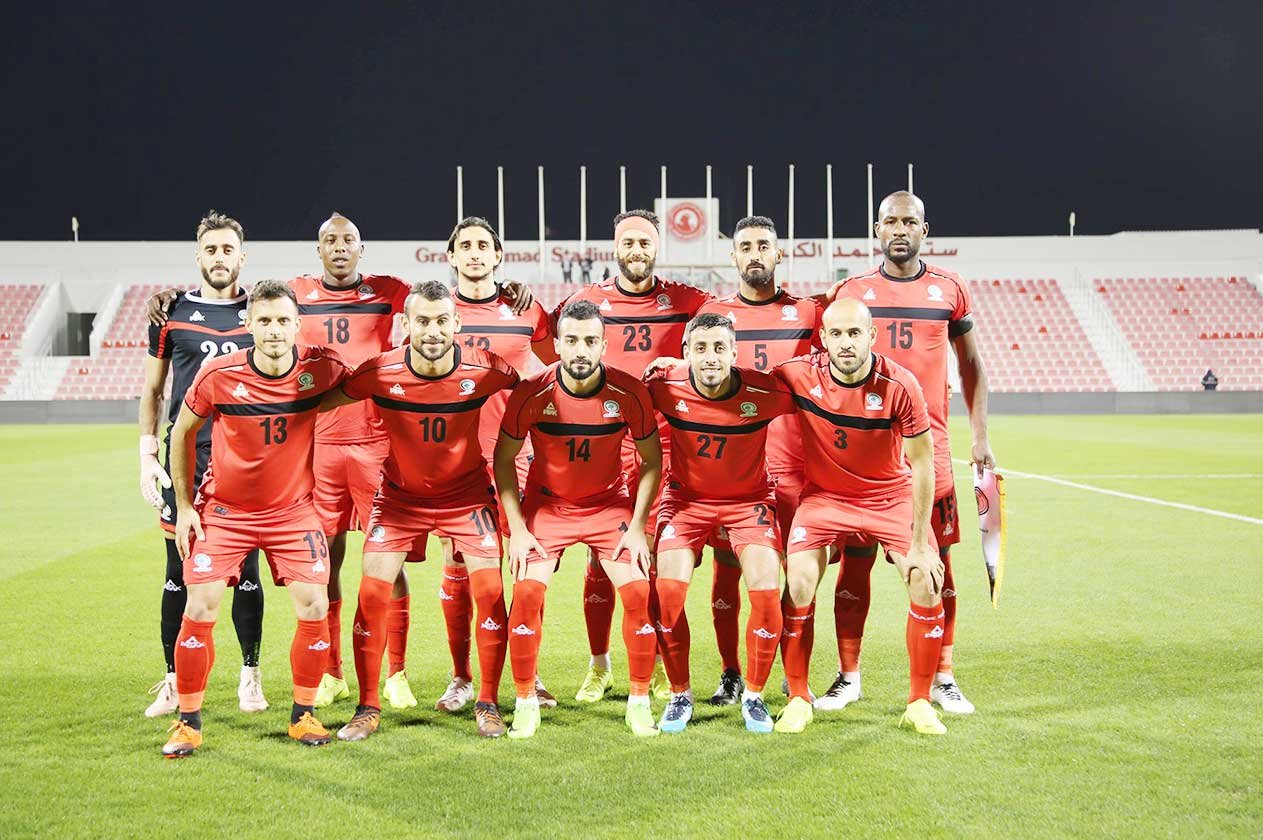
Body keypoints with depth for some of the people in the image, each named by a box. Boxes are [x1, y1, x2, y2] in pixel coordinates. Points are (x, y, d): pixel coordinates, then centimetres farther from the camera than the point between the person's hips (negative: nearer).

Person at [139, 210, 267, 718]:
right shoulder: (172, 313, 5)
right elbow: (152, 391, 10)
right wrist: (147, 456, 1)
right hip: (185, 460, 0)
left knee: (246, 570, 4)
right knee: (180, 571, 3)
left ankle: (250, 677, 16)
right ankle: (173, 681, 13)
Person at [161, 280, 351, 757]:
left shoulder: (321, 369, -15)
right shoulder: (218, 376, -17)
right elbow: (183, 431, 0)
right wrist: (184, 505, 0)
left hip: (293, 510, 1)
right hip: (223, 510, -1)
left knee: (314, 609, -7)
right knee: (199, 610, -7)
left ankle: (303, 715, 13)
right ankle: (188, 722, 10)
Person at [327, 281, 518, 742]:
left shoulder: (484, 370, -20)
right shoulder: (380, 372, -20)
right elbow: (321, 401, -3)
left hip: (468, 492, 0)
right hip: (399, 495, 0)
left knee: (489, 590, -10)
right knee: (372, 591, -8)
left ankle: (488, 704, 7)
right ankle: (368, 708, 8)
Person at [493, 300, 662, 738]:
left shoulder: (629, 393, -17)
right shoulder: (532, 393, -18)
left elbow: (652, 460, -3)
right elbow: (504, 458, -5)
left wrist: (637, 527, -9)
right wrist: (517, 529, -10)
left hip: (610, 504, 1)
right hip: (546, 504, 0)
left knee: (638, 592, -12)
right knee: (527, 591, -16)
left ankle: (639, 701, 5)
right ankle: (526, 702, 1)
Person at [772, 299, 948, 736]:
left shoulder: (899, 384, -23)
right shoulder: (800, 375, -18)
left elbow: (921, 463, -15)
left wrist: (919, 544, -15)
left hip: (892, 496, 0)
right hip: (824, 495, 1)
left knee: (927, 583, -12)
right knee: (798, 583, -17)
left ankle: (919, 702, 7)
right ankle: (798, 699, 2)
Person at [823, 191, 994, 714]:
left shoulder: (949, 290, 7)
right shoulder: (849, 292, 5)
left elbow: (971, 366, 15)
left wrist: (980, 437, 8)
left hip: (929, 445, 1)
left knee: (937, 559, 2)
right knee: (855, 560, 2)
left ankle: (942, 678, 13)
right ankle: (848, 677, 13)